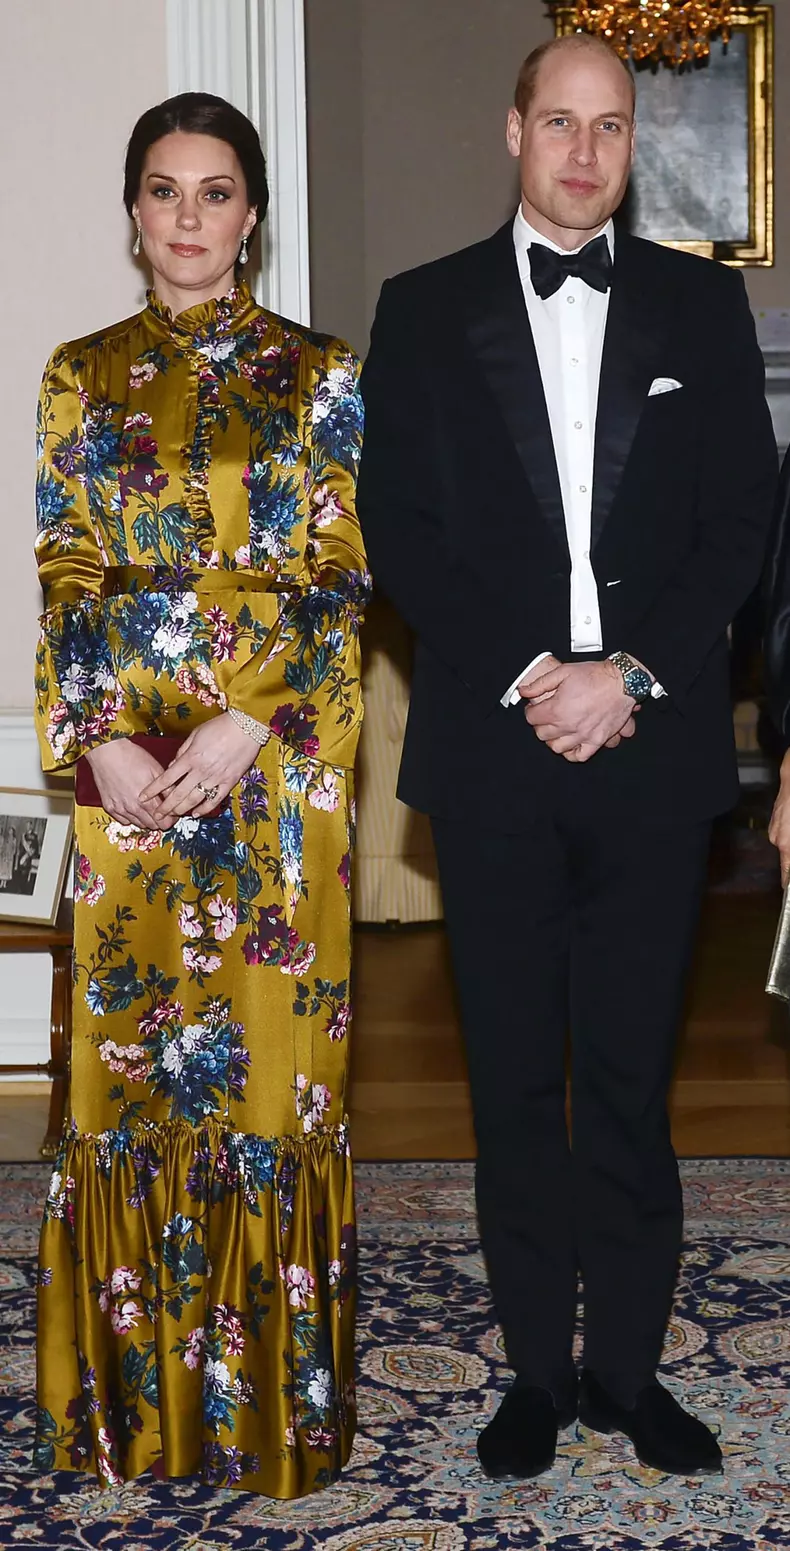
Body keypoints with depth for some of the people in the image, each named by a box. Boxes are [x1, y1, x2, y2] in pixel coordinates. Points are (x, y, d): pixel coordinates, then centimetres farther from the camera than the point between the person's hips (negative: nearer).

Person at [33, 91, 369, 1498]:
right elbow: (61, 578, 4)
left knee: (270, 1054, 2)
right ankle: (143, 1390, 20)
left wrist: (247, 721, -14)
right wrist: (99, 744, -10)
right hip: (123, 762, 2)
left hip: (276, 762, -1)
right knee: (129, 1060, 5)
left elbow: (342, 576, -1)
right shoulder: (83, 376, 8)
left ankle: (273, 1389, 17)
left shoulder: (317, 373, 3)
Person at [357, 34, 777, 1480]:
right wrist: (526, 677, -10)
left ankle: (629, 1363, 18)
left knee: (631, 1078, 6)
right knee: (515, 1082, 7)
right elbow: (397, 528, 1)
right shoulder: (425, 311, 7)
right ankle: (538, 1366, 19)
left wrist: (630, 674, -10)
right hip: (492, 749, 0)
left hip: (653, 749, 0)